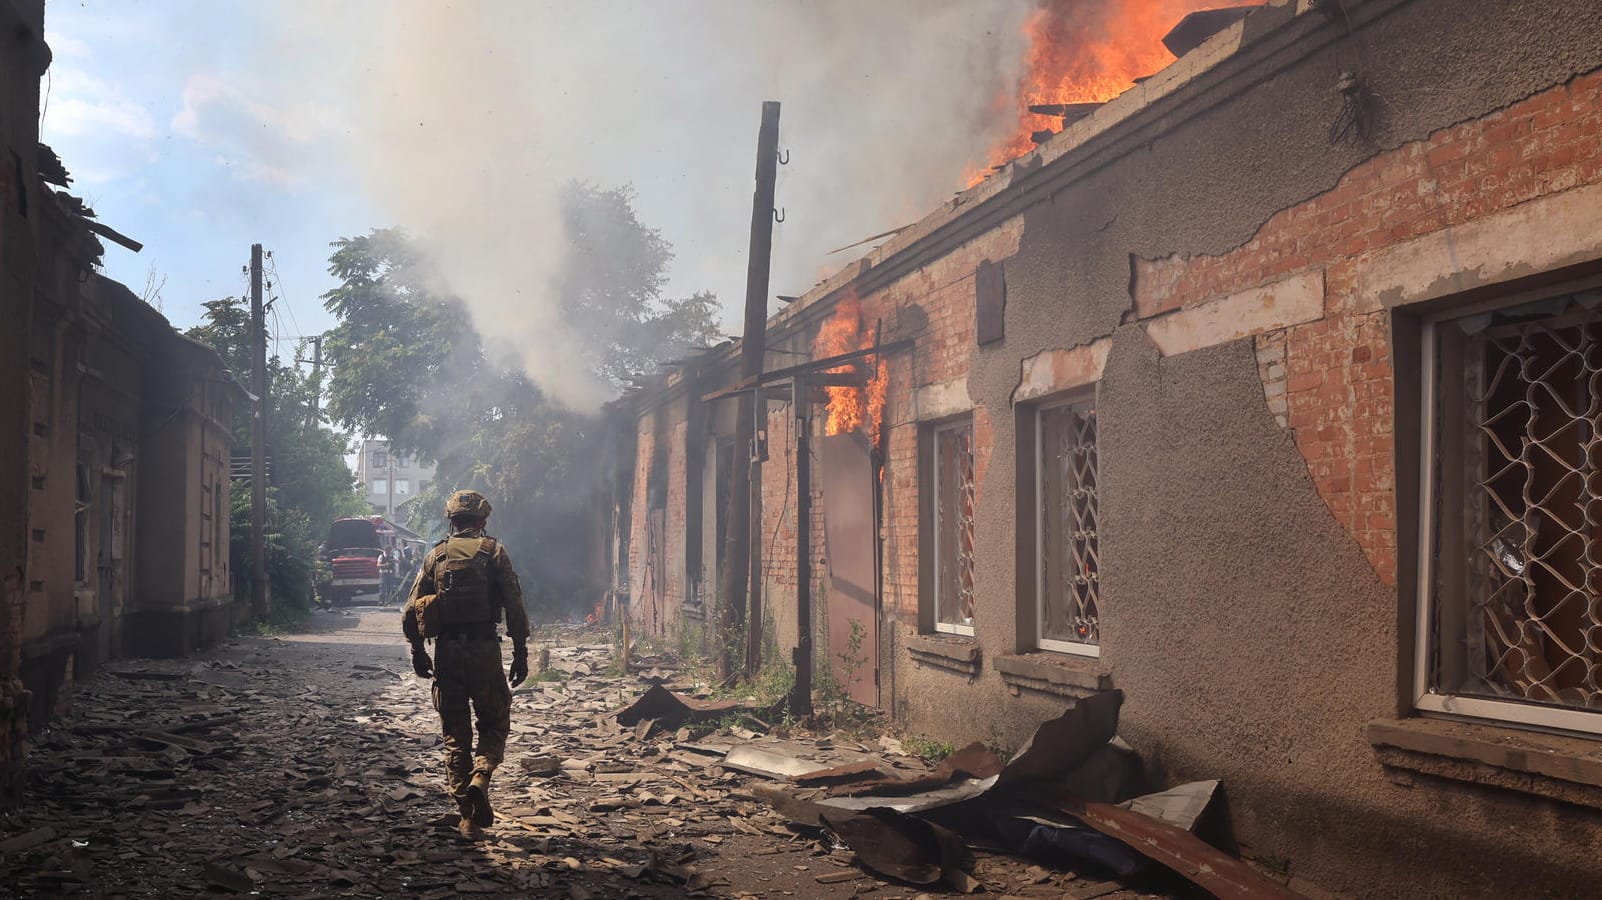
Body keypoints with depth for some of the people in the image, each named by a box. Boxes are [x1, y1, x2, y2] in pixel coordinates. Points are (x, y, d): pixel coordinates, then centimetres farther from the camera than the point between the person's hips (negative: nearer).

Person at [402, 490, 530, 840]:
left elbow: (411, 613, 6)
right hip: (485, 651, -2)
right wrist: (521, 654, -1)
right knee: (495, 725, 13)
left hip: (447, 653, 2)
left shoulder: (435, 555, 8)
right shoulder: (494, 552, 0)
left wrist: (418, 653, 17)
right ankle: (480, 778, -15)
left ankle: (467, 817, 9)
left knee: (455, 736, 10)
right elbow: (515, 608, -6)